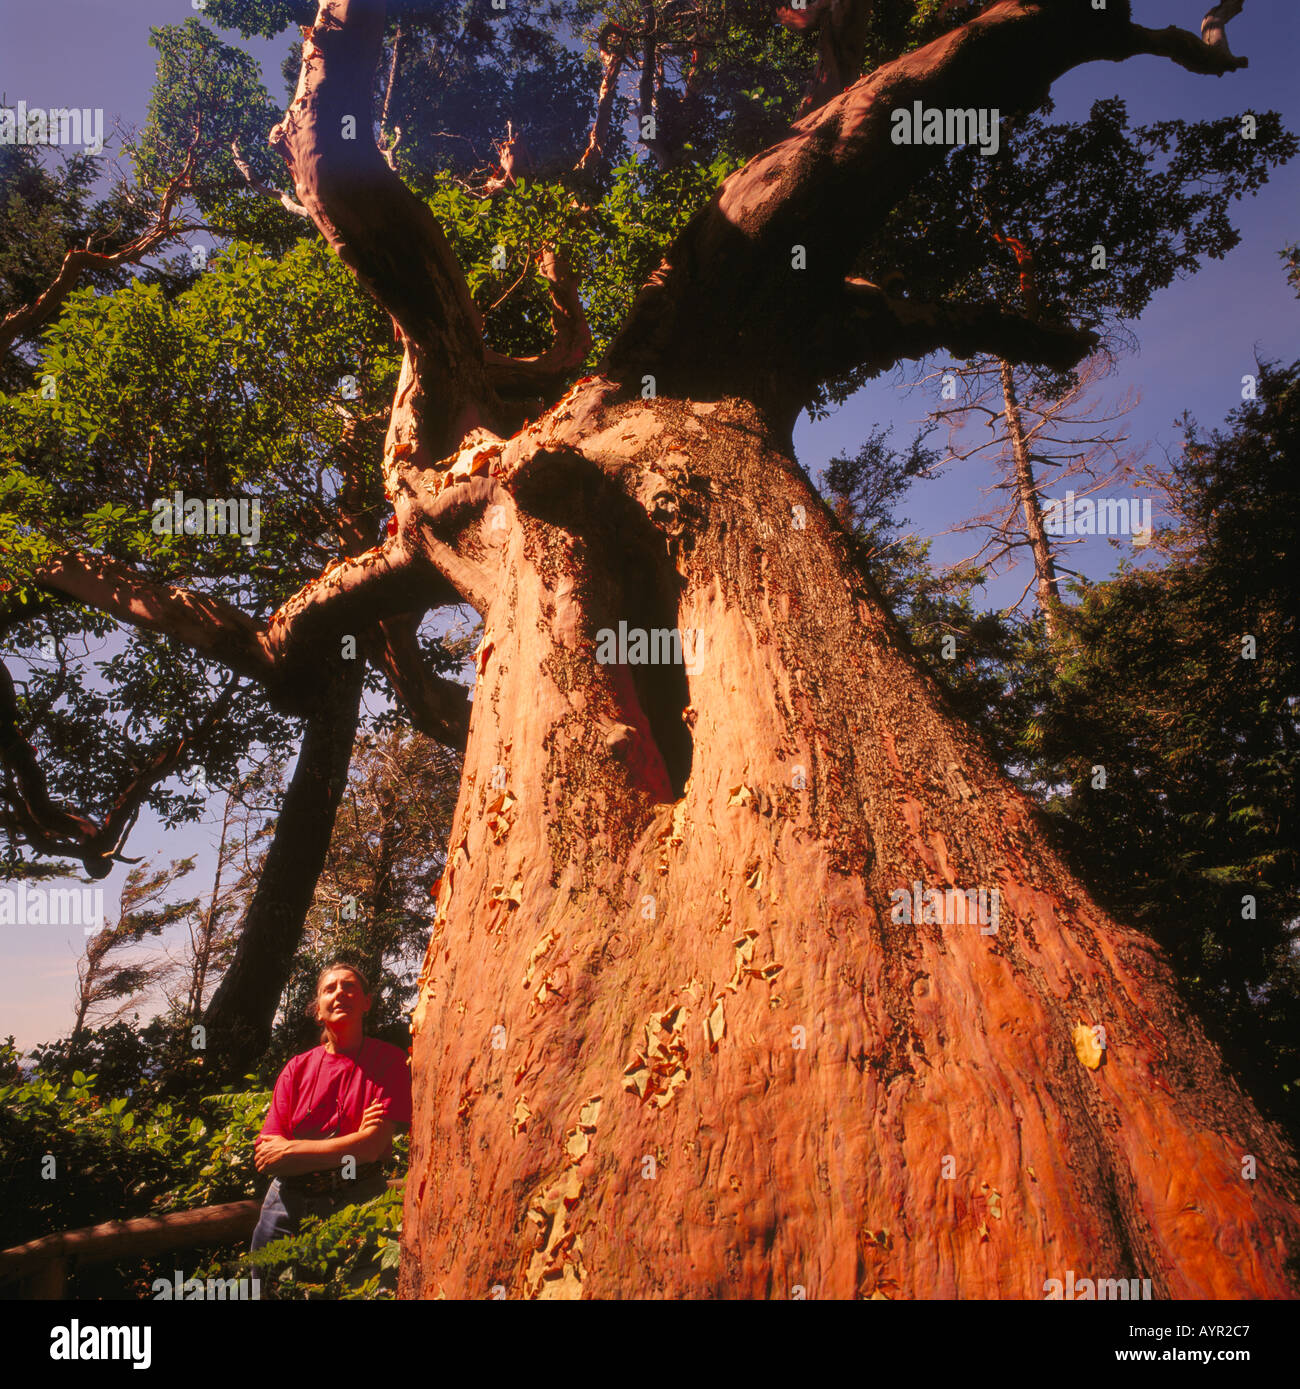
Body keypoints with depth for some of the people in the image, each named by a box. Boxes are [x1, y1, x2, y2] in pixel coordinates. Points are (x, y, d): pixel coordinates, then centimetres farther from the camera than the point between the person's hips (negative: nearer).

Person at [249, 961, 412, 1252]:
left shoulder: (389, 1061, -3)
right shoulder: (297, 1068, 5)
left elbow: (373, 1147, -11)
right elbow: (264, 1158, -1)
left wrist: (289, 1149, -7)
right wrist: (352, 1141, -12)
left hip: (357, 1202, -3)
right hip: (289, 1202, 3)